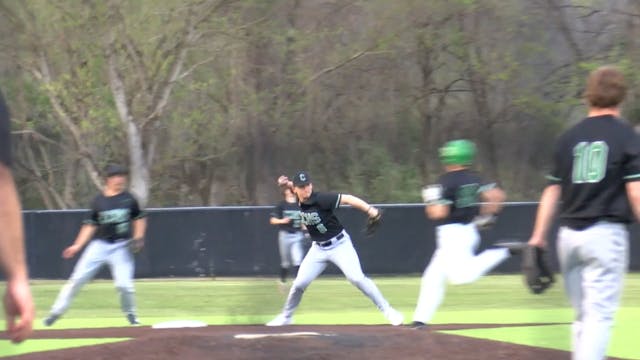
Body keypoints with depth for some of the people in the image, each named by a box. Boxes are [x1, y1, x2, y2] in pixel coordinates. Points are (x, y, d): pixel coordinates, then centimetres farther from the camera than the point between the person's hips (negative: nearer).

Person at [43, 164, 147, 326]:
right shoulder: (99, 201, 1)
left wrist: (138, 237, -3)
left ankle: (131, 315, 13)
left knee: (124, 284, -14)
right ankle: (56, 312, 6)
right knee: (77, 279, -4)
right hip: (99, 244, 1)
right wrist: (77, 246, 0)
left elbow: (139, 218, 12)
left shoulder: (128, 199, 1)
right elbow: (90, 225, 5)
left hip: (121, 246, -1)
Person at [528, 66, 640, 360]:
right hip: (606, 233, -5)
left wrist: (538, 237, 13)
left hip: (568, 234, 5)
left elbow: (552, 191, 9)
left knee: (583, 314, 15)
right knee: (600, 314, -7)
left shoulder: (569, 137, 9)